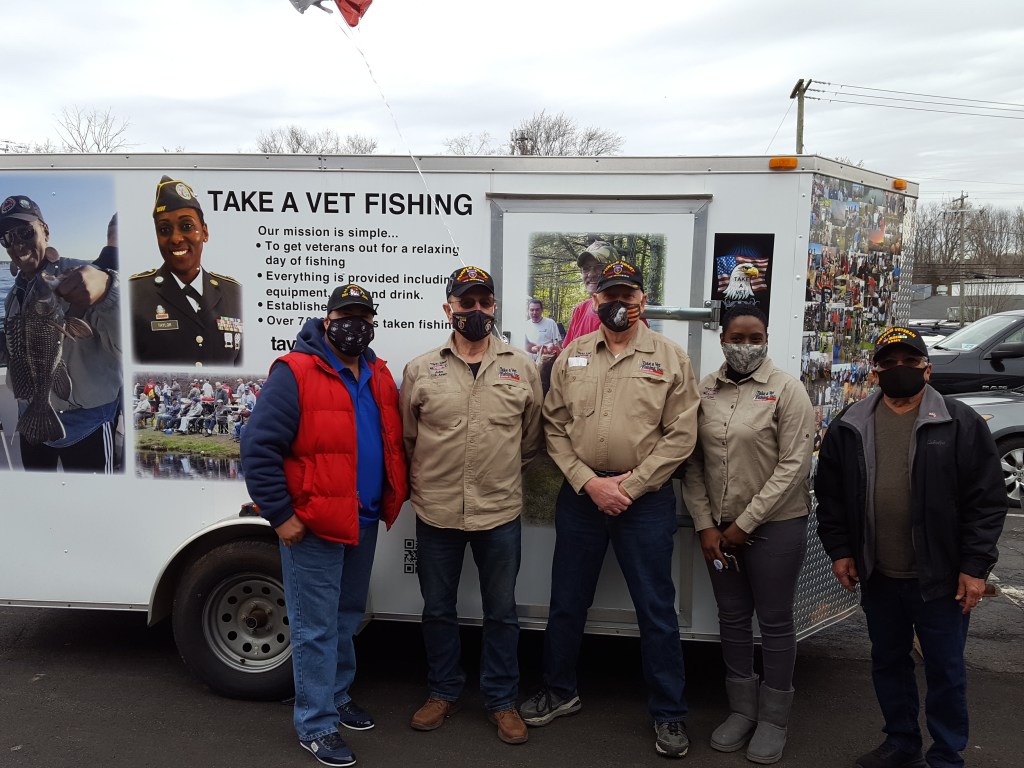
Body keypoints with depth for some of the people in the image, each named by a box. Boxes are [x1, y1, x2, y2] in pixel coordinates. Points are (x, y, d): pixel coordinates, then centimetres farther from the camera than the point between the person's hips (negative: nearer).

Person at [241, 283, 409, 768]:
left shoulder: (379, 377, 8)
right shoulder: (294, 373, -14)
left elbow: (394, 443, 19)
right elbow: (259, 446, -18)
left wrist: (394, 498, 12)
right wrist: (280, 515, -18)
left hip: (364, 522, 7)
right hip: (311, 526, -7)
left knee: (347, 618, 21)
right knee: (316, 628, 3)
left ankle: (338, 696, 39)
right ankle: (315, 725, 18)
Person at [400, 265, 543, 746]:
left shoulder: (522, 368, 1)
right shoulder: (420, 370, 0)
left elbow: (532, 437, 9)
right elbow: (405, 438, 7)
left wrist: (501, 473, 9)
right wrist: (429, 480, 8)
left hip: (500, 513, 0)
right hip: (435, 513, 1)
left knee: (501, 612, 12)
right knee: (437, 609, 15)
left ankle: (502, 701, 30)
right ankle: (443, 693, 36)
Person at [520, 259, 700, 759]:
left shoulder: (670, 358, -2)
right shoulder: (571, 357, 5)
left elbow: (680, 436, -7)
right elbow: (553, 427, 2)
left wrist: (628, 486, -12)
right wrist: (588, 482, -9)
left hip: (646, 498, -2)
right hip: (579, 494, 3)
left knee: (656, 609, 7)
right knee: (566, 601, 15)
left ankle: (668, 714, 25)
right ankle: (559, 692, 36)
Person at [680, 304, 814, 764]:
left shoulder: (787, 390, -8)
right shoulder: (703, 391, 3)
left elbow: (793, 466, -12)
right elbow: (693, 463, 3)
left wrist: (746, 523, -13)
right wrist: (705, 525, -3)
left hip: (774, 526, -4)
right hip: (718, 527, 4)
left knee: (775, 622, 8)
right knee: (732, 619, 14)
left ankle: (773, 719, 25)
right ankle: (741, 709, 32)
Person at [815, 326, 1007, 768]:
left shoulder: (960, 424, -5)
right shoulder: (849, 427, 4)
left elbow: (987, 499, -6)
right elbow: (830, 495, 8)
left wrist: (975, 565, -10)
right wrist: (838, 550, 3)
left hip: (941, 577, -3)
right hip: (877, 576, 4)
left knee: (945, 668, 9)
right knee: (888, 662, 17)